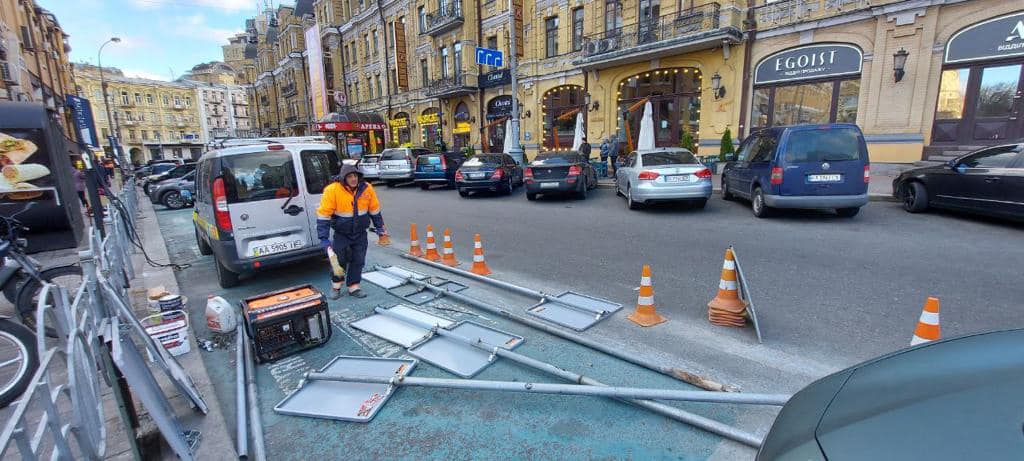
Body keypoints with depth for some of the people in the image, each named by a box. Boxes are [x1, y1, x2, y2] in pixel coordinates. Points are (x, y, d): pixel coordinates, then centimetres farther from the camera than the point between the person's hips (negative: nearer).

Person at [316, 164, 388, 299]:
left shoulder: (366, 188, -10)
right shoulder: (332, 190, -19)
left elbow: (374, 209, 5)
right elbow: (323, 215, -17)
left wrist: (379, 228, 9)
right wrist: (324, 239, -19)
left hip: (360, 233, 2)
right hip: (341, 233, -2)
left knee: (358, 261, 7)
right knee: (339, 260, 6)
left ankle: (353, 287, 23)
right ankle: (336, 286, 30)